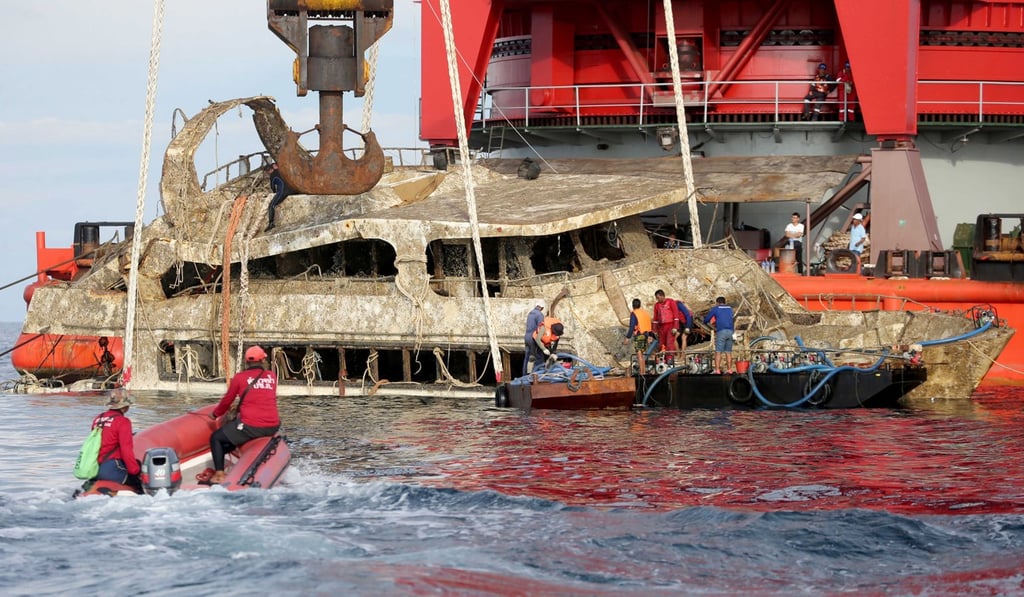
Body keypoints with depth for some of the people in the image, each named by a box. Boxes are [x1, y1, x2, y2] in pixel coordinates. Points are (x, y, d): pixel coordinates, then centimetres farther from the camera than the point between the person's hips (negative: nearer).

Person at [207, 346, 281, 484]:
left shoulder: (240, 377, -2)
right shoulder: (272, 376, 9)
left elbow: (227, 400, 7)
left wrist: (215, 414, 27)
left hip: (250, 426, -5)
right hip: (273, 427, 5)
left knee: (216, 438, 13)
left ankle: (219, 474, 1)